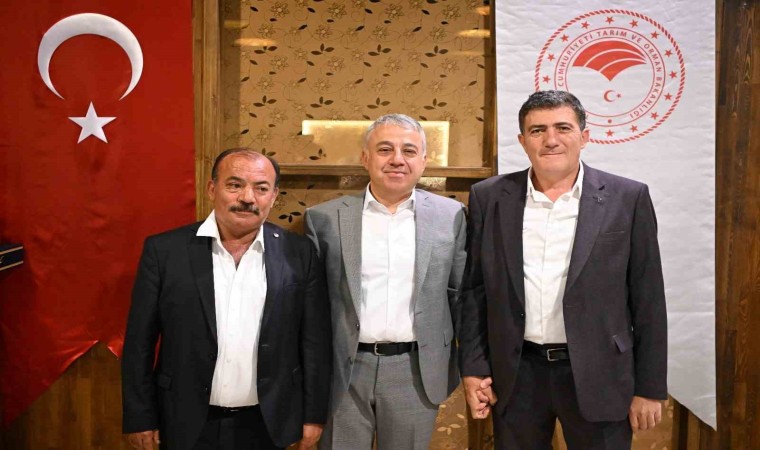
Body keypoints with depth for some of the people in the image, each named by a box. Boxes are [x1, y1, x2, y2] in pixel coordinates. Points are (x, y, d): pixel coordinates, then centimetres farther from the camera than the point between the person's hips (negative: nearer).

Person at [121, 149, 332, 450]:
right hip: (187, 424, 0)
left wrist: (313, 414, 0)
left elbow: (315, 340, -1)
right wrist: (141, 418, -2)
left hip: (267, 425, 1)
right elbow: (140, 342, -3)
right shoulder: (165, 250, -8)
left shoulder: (299, 254, -5)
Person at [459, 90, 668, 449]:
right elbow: (474, 290, 4)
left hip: (598, 374, -1)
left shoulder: (627, 199, -4)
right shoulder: (489, 198, 0)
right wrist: (473, 368, 1)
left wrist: (649, 387, -1)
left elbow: (647, 300, -2)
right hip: (516, 375, 2)